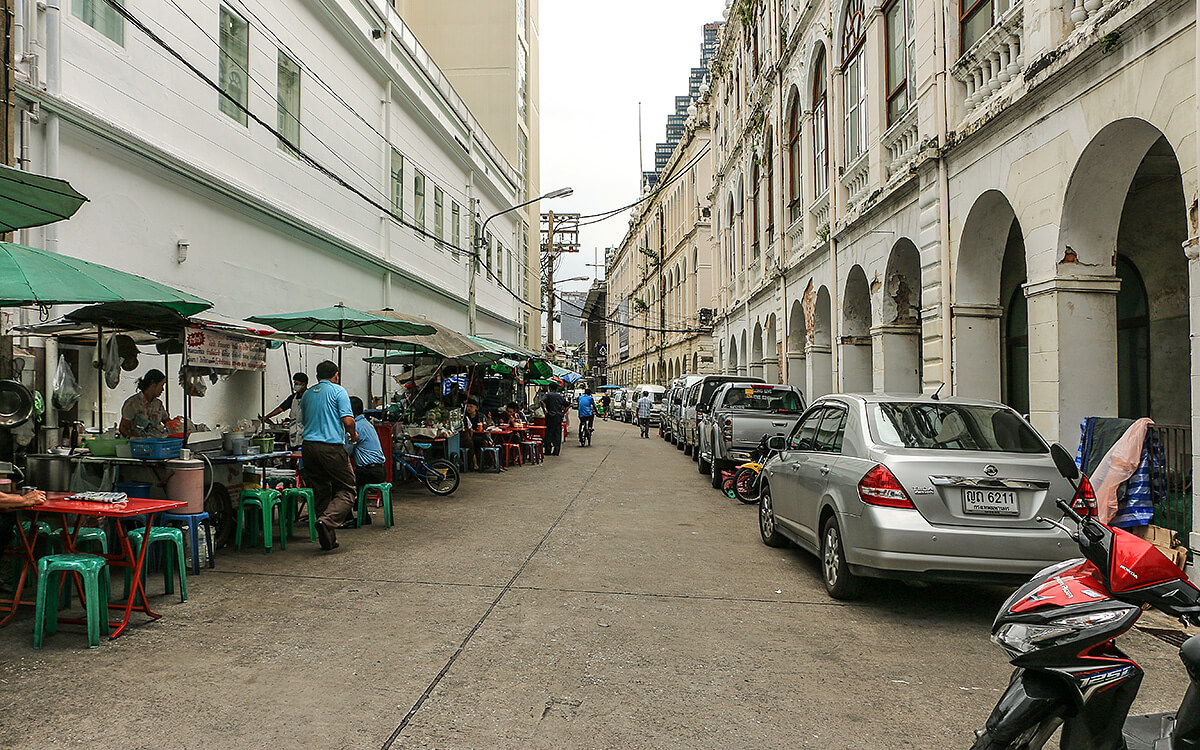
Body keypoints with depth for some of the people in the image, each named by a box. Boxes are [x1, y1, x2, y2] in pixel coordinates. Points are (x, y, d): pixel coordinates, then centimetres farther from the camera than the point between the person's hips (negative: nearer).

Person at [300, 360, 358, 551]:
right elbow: (348, 421, -12)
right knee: (347, 490, 3)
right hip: (332, 447, -6)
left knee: (321, 492, 11)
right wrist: (353, 434, 8)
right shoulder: (338, 391, -2)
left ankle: (328, 539, 12)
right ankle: (327, 521, -21)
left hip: (309, 445, 6)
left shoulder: (307, 394, 17)